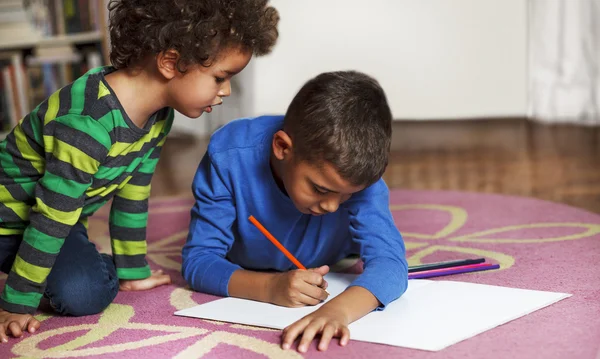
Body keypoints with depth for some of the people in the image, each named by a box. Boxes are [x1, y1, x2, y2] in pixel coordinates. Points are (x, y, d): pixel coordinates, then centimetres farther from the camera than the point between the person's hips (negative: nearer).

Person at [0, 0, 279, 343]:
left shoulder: (158, 115, -9)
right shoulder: (88, 123, -37)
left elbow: (133, 195, 3)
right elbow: (51, 218, -31)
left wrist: (133, 269, 11)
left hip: (65, 216, 8)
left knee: (97, 291, -8)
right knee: (82, 294, -23)